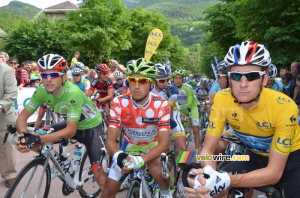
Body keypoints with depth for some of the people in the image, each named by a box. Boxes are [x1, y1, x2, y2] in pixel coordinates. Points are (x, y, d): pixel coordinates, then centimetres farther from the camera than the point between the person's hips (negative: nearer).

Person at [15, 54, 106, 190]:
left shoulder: (73, 93, -34)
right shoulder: (41, 91, -17)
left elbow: (71, 131, -35)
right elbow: (23, 116, -12)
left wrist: (38, 139, -43)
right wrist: (23, 135, -33)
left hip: (90, 127, -6)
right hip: (70, 124, 6)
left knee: (99, 175, -14)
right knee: (32, 142, -10)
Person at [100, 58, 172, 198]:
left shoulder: (161, 105, -27)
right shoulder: (118, 103, -24)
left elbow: (164, 143, -30)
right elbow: (110, 139, -26)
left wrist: (140, 159, -48)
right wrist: (118, 155, -50)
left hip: (153, 145, 0)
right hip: (131, 144, 0)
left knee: (158, 172, -22)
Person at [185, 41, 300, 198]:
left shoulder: (284, 107, -31)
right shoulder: (222, 99, -24)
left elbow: (274, 172, -29)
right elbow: (207, 149, -19)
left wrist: (227, 181, -45)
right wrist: (209, 174, -42)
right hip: (256, 155, 2)